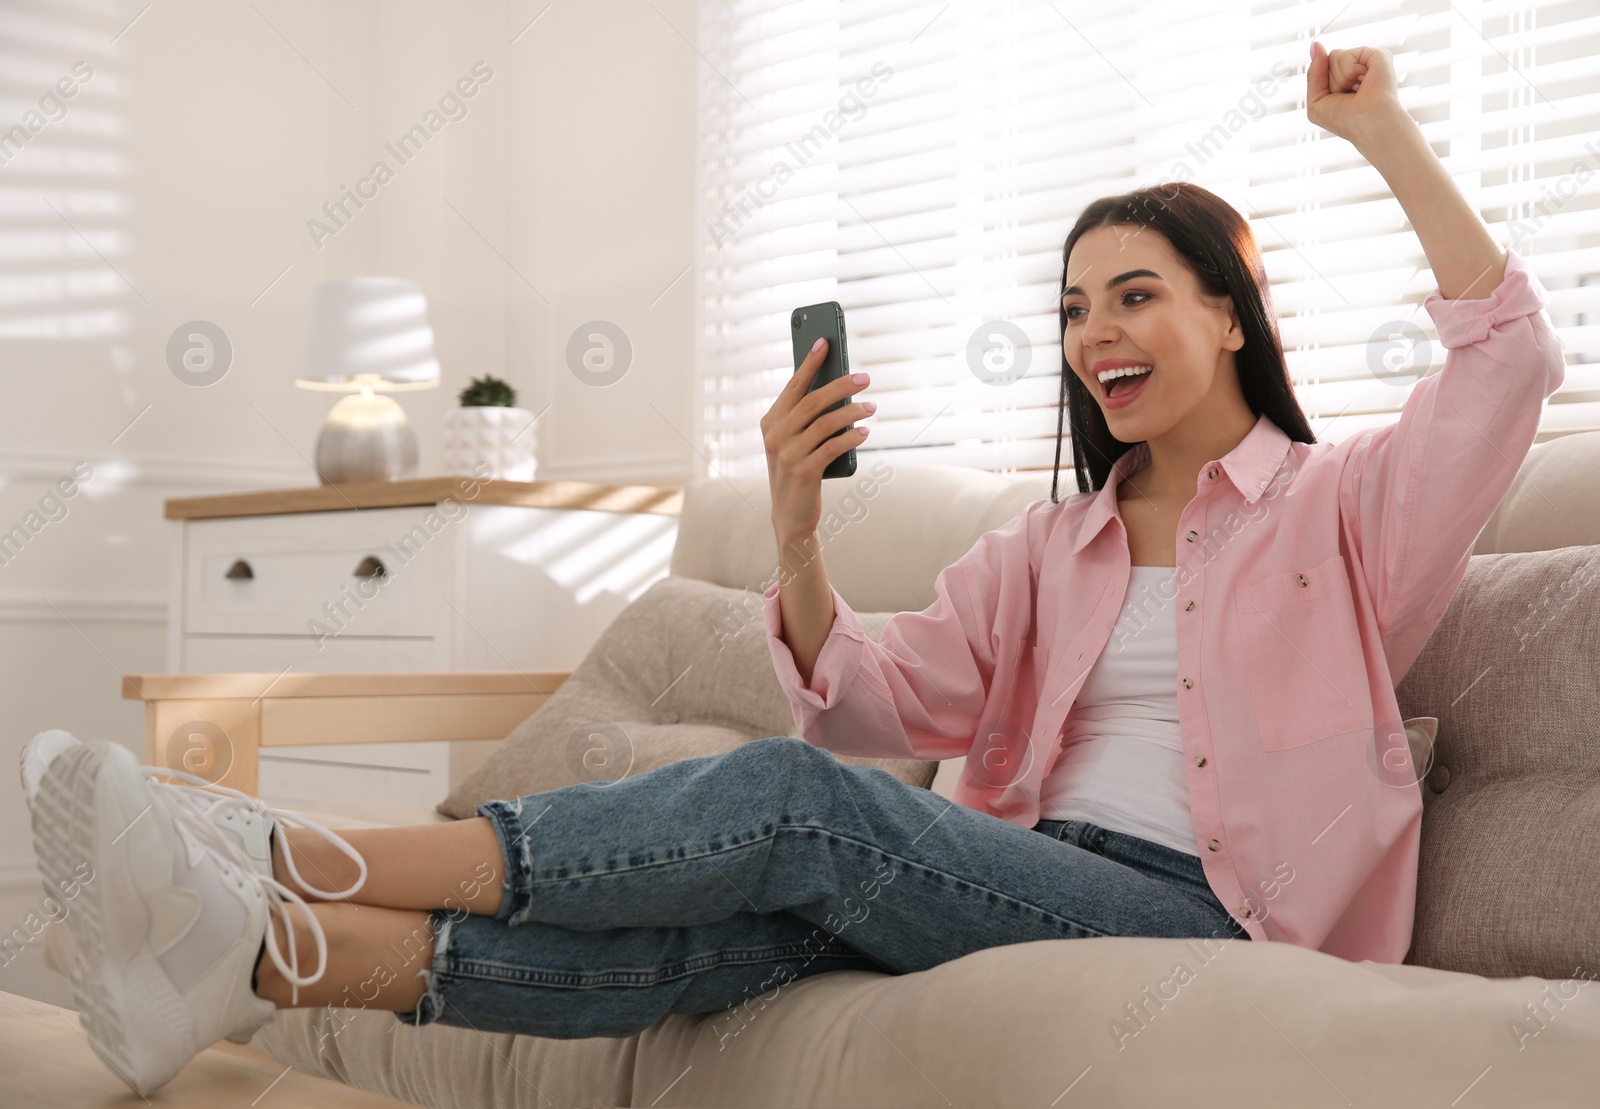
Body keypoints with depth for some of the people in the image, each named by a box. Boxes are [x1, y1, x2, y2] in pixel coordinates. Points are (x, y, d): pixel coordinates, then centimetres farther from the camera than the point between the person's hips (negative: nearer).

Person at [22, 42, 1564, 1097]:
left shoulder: (1336, 505, 9)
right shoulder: (1051, 546, 22)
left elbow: (1508, 356, -7)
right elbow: (876, 705, 11)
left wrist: (1381, 129, -6)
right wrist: (795, 530, -7)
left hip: (1204, 919, -5)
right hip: (1035, 884, 5)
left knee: (798, 804, -28)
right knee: (770, 913, -27)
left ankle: (292, 863, -32)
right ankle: (273, 952, -41)